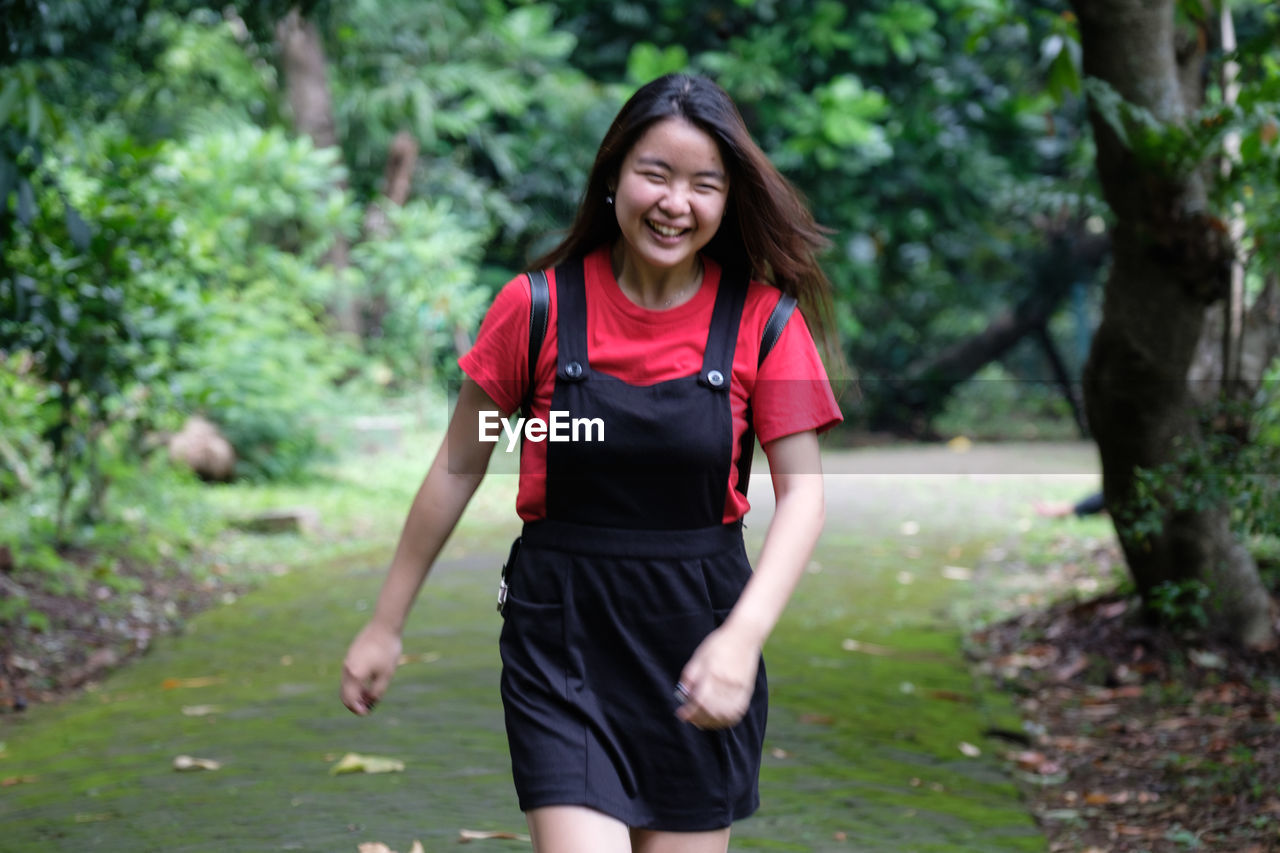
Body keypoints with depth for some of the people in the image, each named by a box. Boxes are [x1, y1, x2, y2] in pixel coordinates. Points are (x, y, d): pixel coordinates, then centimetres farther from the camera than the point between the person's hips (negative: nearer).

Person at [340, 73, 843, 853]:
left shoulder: (762, 319, -5)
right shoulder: (538, 307, -6)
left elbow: (803, 492, -7)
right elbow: (459, 468, 3)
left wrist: (743, 635, -23)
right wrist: (386, 625, 7)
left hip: (698, 637, 1)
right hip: (562, 638, -1)